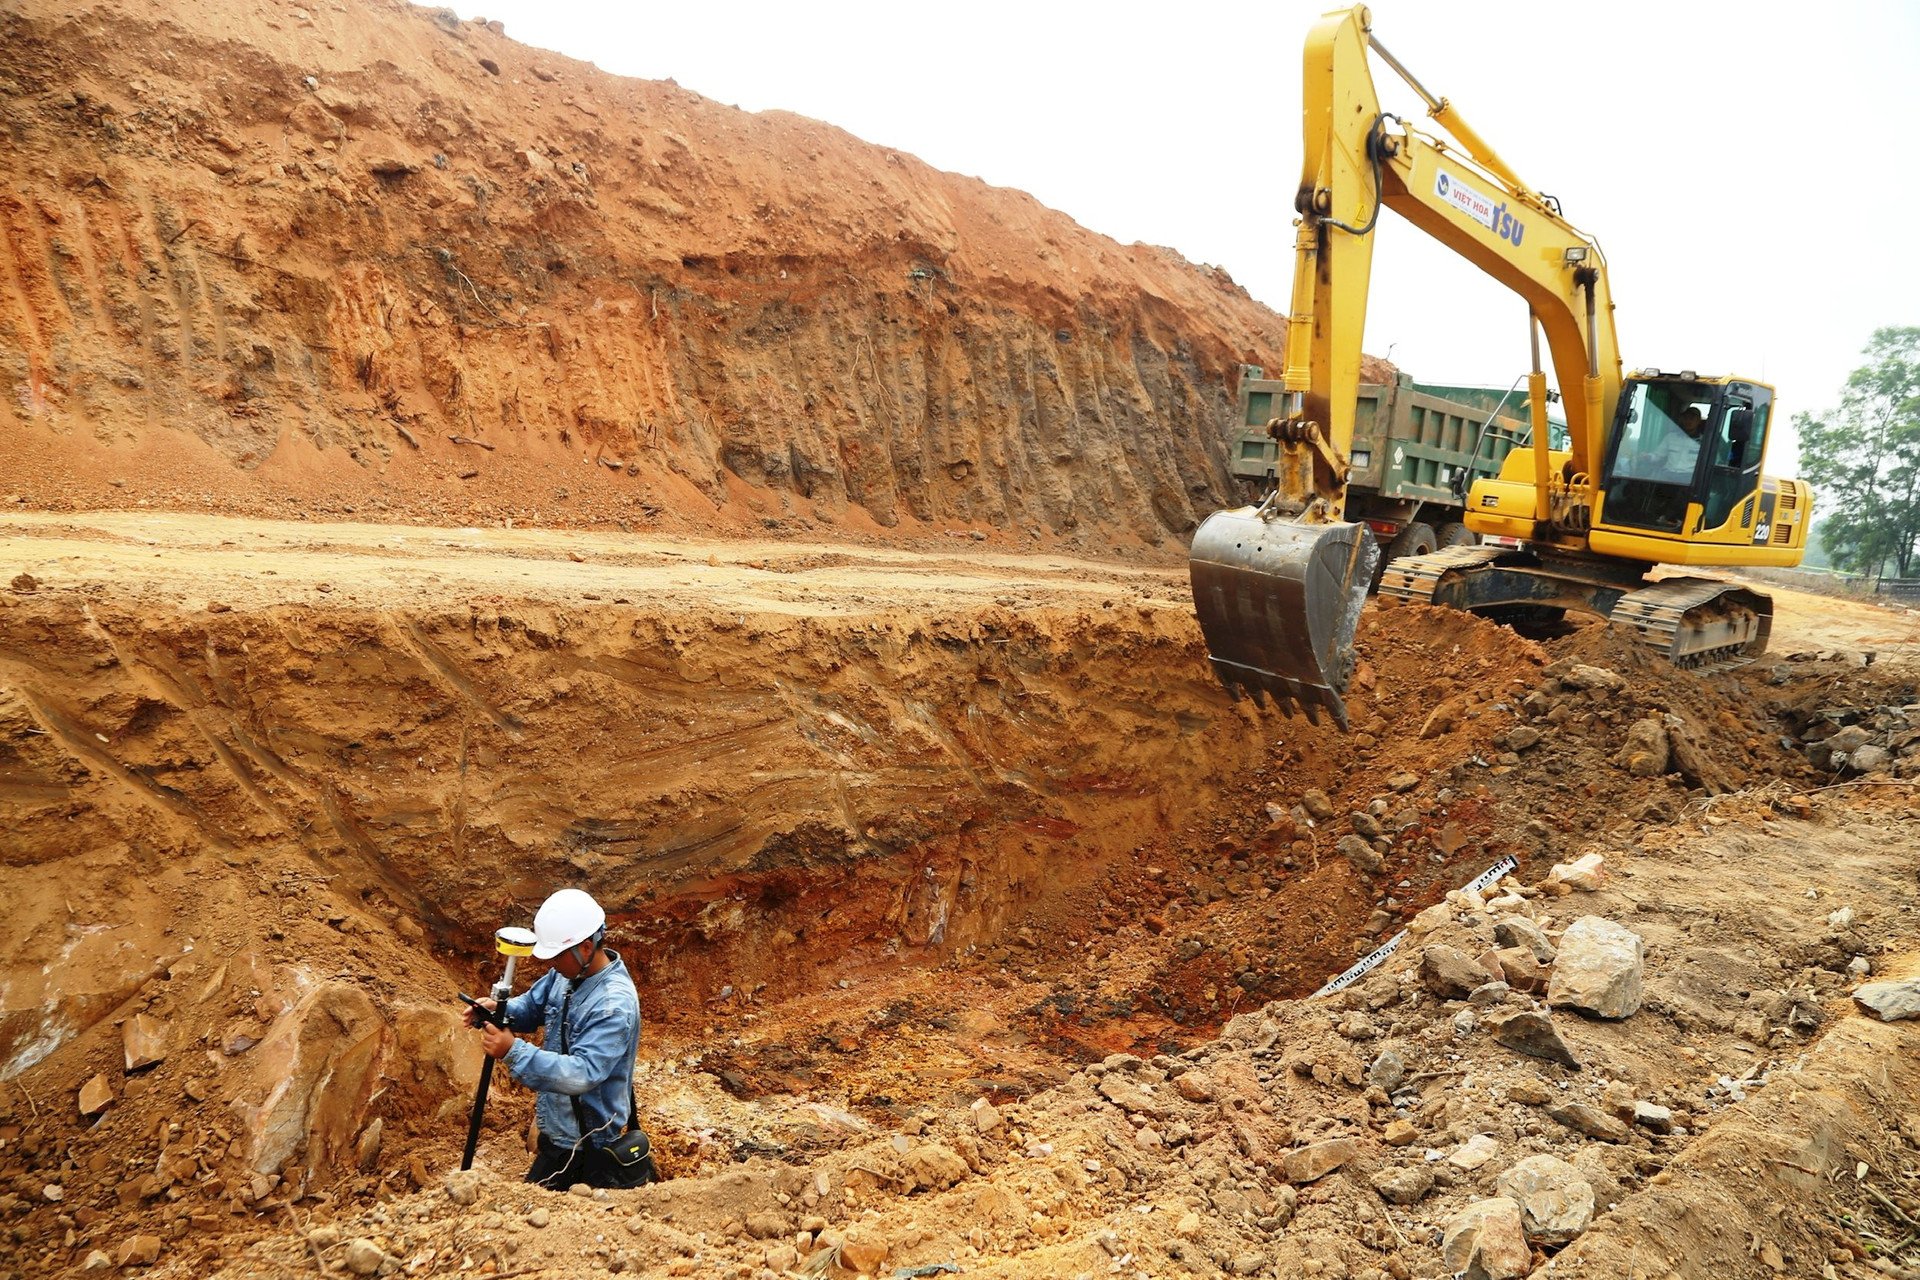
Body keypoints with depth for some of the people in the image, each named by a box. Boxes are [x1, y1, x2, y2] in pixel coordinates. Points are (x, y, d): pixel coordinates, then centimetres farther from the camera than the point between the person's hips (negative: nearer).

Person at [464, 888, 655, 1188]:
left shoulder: (615, 1004, -29)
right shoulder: (566, 974, -4)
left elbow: (583, 1073, -35)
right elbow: (531, 1005, 11)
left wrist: (514, 1051, -39)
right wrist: (499, 1011, -12)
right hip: (556, 1129, 8)